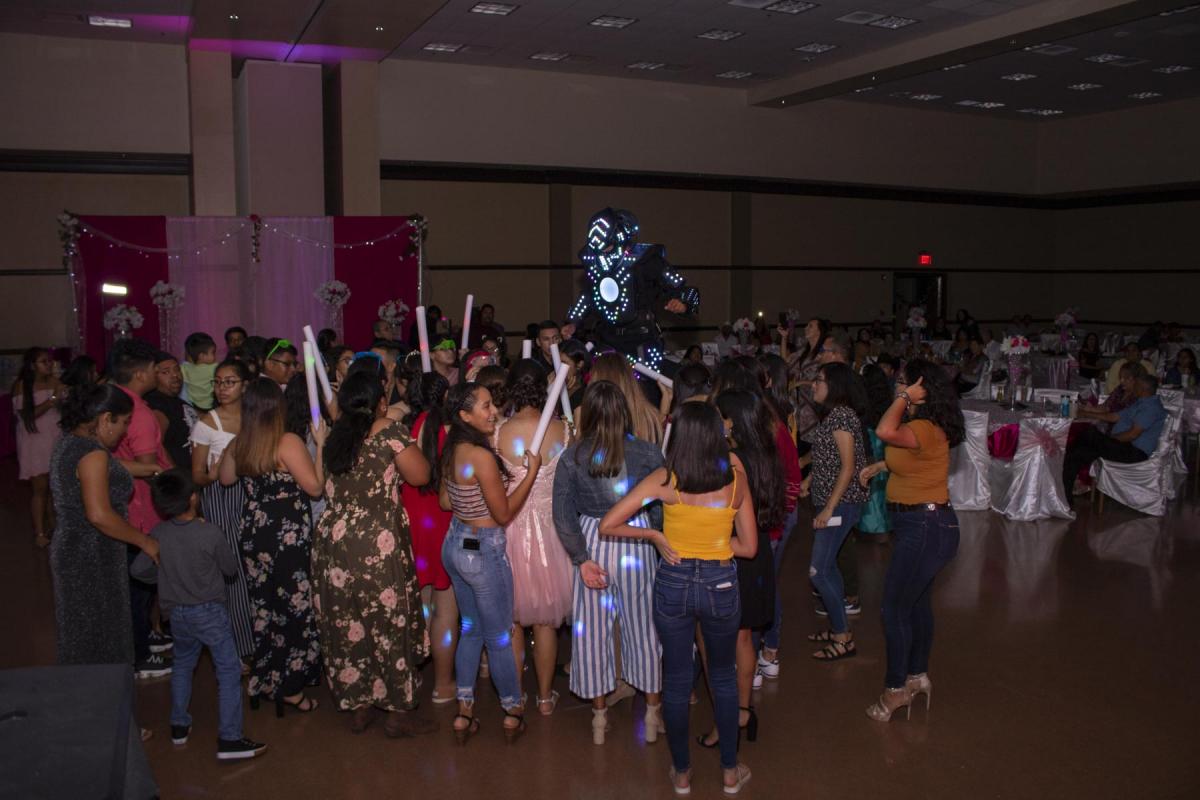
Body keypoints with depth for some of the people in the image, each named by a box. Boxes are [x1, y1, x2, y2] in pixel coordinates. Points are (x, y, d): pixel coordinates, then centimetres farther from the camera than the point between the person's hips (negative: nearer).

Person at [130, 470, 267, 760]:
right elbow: (230, 568, -6)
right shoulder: (210, 534, -19)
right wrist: (235, 564, 15)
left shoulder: (158, 534, -6)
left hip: (176, 613, 5)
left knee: (183, 665, 26)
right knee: (229, 671, 1)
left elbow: (138, 569, 2)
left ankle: (179, 726, 36)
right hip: (209, 611, -5)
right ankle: (229, 739, 0)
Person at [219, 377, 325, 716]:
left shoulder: (238, 445, 0)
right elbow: (315, 487, -14)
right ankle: (289, 688, 13)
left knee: (264, 608, 19)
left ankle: (264, 681, 31)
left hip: (254, 533, 6)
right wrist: (319, 445, -9)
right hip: (289, 535, -6)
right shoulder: (288, 443, -18)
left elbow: (226, 478, 19)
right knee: (293, 608, 6)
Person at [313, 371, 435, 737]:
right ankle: (398, 712, 16)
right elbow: (420, 476, -5)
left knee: (347, 623, 14)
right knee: (388, 622, 6)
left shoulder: (337, 435, 7)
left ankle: (358, 706, 27)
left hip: (334, 539, 6)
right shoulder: (390, 431, -10)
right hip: (378, 543, -6)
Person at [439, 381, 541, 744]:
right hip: (484, 551, -8)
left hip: (455, 545, 8)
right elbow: (504, 513, -18)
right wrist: (532, 471, -13)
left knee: (471, 629, 20)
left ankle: (463, 714, 27)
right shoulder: (482, 456, -24)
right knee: (500, 637, 9)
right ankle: (513, 713, 26)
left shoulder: (451, 450, 1)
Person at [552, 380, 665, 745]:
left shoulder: (571, 458, -8)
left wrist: (582, 559, -7)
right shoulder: (647, 453, -9)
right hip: (637, 543, 0)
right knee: (645, 628, 15)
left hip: (592, 543, 0)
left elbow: (563, 515, -9)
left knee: (593, 631, 14)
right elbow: (662, 509, -7)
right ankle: (653, 714, 29)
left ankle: (599, 718, 27)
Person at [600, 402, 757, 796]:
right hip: (721, 585, 1)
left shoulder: (664, 479, -13)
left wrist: (654, 535, -2)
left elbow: (607, 525, -13)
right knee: (724, 678, 21)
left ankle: (681, 772, 31)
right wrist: (712, 540, 6)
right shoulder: (736, 479, -9)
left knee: (676, 680, 16)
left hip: (673, 584, -1)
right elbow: (749, 547, -1)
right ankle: (730, 771, 33)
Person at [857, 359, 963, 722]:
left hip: (925, 527, -11)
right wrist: (878, 466, 18)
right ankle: (918, 675, 37)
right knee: (917, 601, 21)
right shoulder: (918, 424, 6)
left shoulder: (925, 429, -25)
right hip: (924, 524, 11)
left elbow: (885, 431, -43)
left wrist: (905, 397, -30)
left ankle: (895, 689, 13)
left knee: (895, 607, 0)